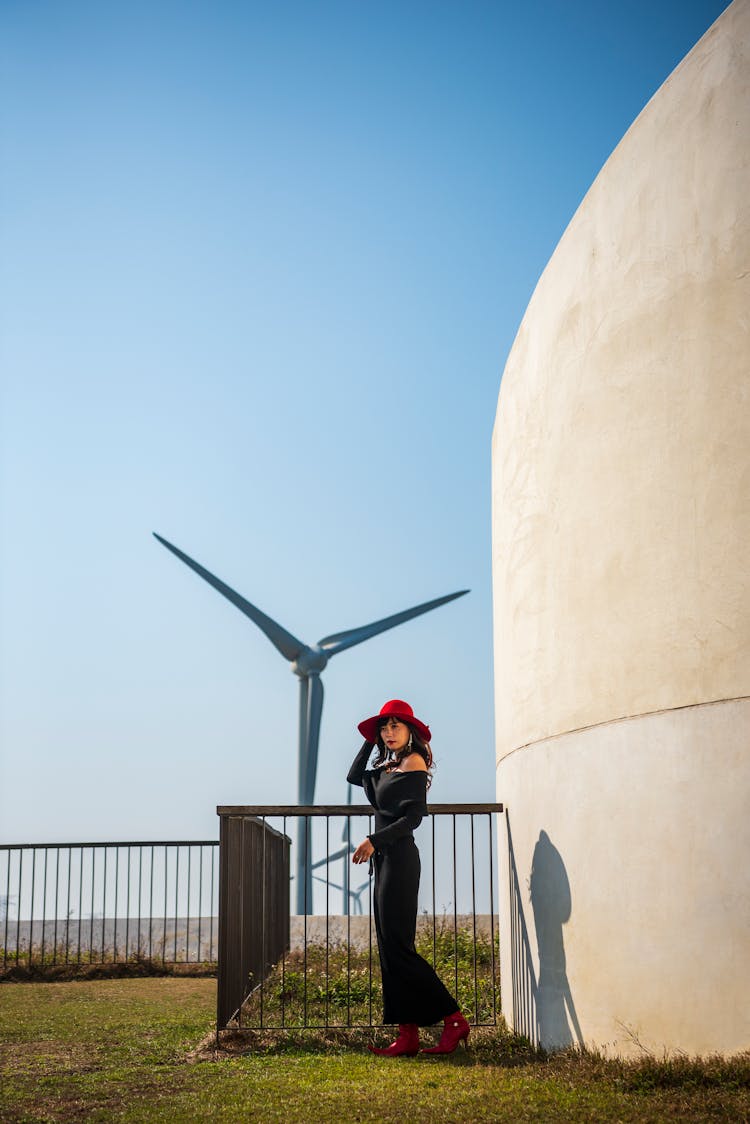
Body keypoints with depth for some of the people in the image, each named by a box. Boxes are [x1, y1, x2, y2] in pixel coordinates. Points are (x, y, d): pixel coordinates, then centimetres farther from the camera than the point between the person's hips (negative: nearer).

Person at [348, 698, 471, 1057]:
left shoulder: (413, 762, -8)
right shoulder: (387, 767, 16)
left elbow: (413, 817, -15)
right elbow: (354, 776, 28)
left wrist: (374, 840, -21)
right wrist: (370, 742, 20)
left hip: (400, 857, -9)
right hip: (385, 859, 9)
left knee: (397, 945, -12)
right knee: (389, 947, 4)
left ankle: (453, 1020, -8)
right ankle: (407, 1036, 3)